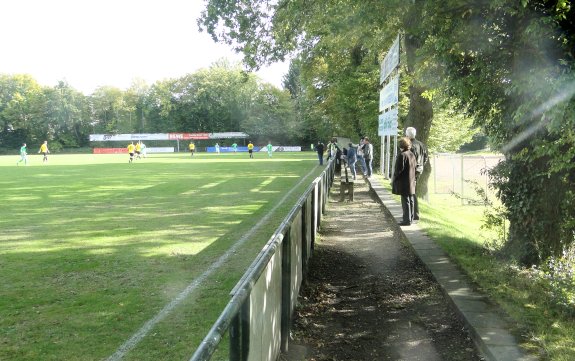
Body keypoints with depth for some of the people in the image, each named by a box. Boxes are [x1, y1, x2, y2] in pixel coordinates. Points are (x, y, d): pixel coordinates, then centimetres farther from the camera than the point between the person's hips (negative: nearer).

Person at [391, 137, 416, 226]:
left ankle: (407, 220, -2)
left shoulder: (402, 155, -17)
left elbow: (399, 169, -18)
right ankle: (410, 218, 23)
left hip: (403, 182, -9)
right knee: (410, 200, 14)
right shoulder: (412, 154, 9)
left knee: (405, 201, -4)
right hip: (411, 182, 9)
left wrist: (394, 179, -8)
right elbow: (415, 166, 15)